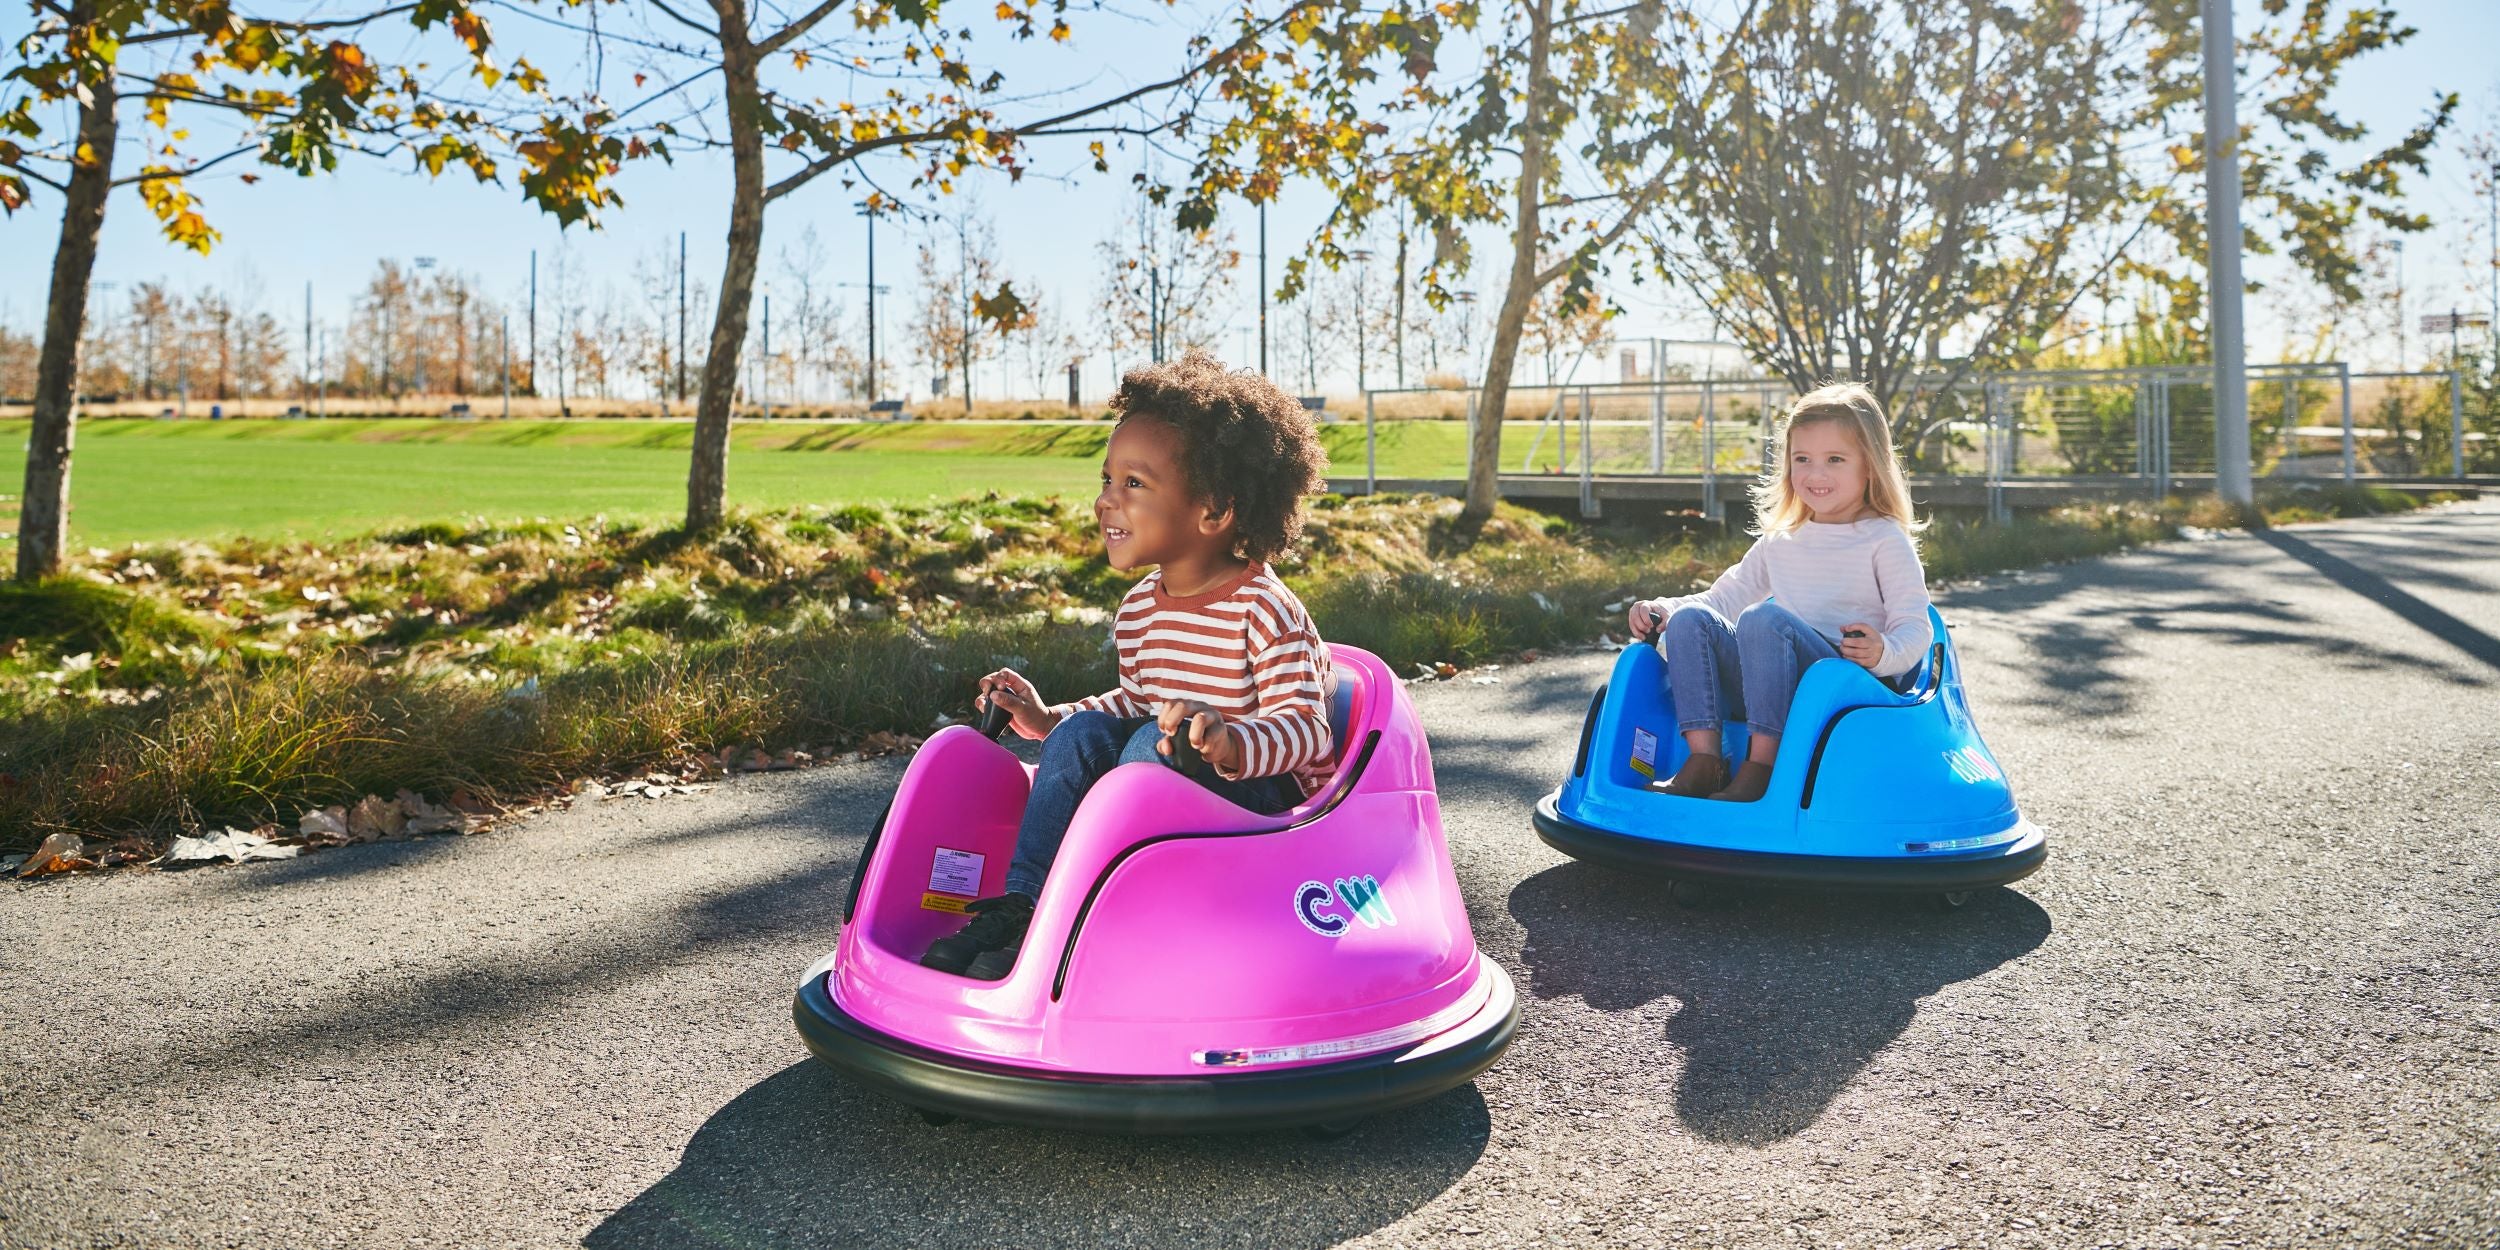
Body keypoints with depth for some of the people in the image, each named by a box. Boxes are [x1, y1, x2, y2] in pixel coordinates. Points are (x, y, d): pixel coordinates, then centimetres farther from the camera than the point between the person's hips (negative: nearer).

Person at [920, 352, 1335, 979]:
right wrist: (1049, 720, 7)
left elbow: (1306, 729, -26)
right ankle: (1020, 901, -16)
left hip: (1269, 796, -7)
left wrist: (1228, 743, -46)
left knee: (1155, 747, -30)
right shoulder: (1137, 609, 5)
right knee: (1085, 731, -14)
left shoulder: (1264, 611, -19)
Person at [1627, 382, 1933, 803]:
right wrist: (1662, 608, 6)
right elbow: (1726, 596, 25)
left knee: (1763, 617, -32)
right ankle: (1703, 758, -24)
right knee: (1690, 619, -13)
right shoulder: (1779, 542, 21)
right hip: (1775, 689, 6)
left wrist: (1883, 652, -29)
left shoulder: (1885, 540, 3)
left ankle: (1761, 764, -30)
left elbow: (1915, 629, -4)